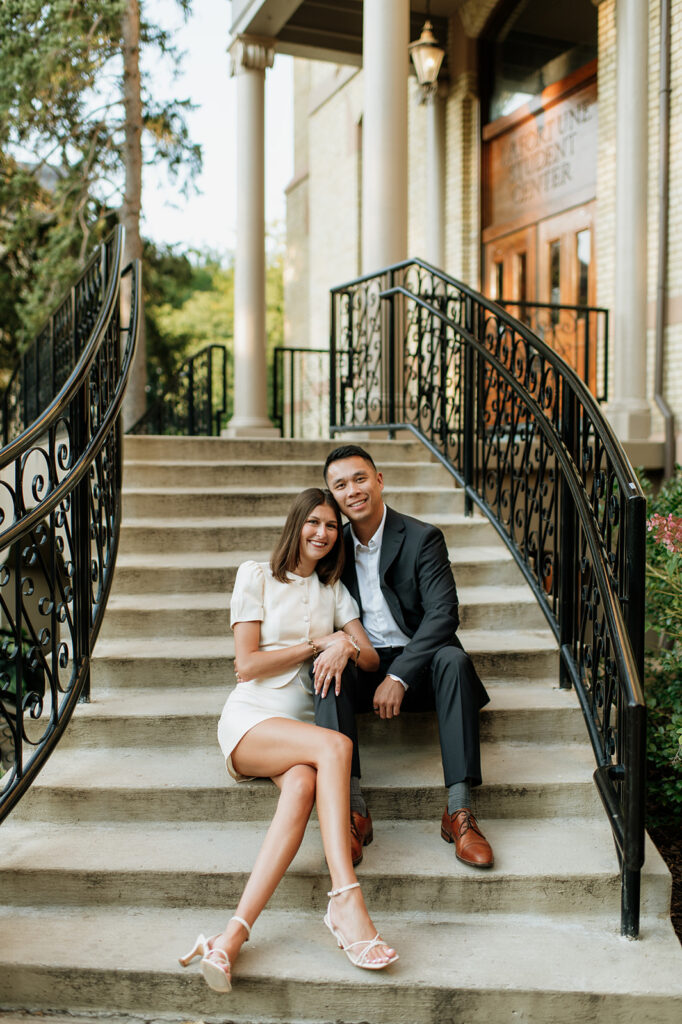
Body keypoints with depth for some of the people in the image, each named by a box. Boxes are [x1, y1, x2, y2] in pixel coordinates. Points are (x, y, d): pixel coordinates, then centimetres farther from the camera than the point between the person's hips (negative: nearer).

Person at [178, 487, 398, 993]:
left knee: (302, 785, -34)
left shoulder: (334, 591, 19)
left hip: (302, 725, 3)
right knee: (336, 746, -34)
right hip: (250, 719, -3)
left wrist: (346, 646, -9)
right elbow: (247, 665, -2)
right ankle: (346, 900, -38)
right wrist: (317, 642, -4)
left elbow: (372, 660, 14)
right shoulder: (257, 576, 6)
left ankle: (233, 935, -42)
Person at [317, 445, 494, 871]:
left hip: (416, 662, -2)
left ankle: (459, 810, -34)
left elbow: (443, 613, -15)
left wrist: (399, 676, -25)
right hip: (363, 664, 2)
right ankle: (352, 808, -37)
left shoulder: (423, 537, -6)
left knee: (453, 658, -34)